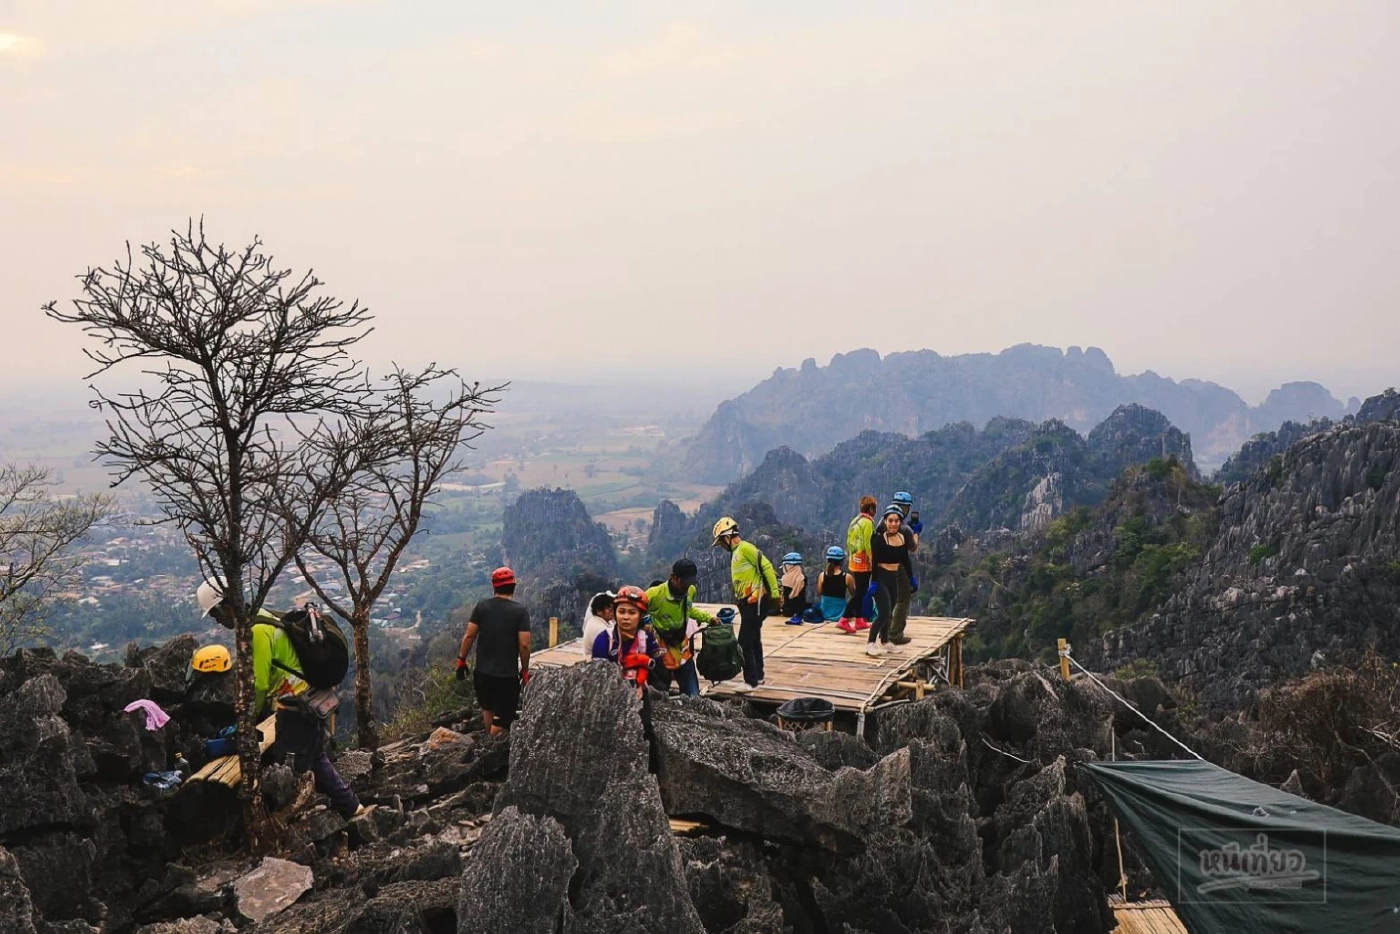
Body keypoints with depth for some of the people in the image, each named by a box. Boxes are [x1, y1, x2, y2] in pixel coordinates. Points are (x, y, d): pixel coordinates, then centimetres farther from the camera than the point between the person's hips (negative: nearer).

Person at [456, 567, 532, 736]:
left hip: (483, 672, 4)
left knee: (488, 709, 25)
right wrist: (525, 670, 0)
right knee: (502, 718, 4)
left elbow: (469, 635, -3)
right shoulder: (520, 611, -10)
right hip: (508, 675, -4)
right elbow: (524, 645, -13)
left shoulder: (481, 607, -1)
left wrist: (461, 660, 8)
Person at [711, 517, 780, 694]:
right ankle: (758, 676, 30)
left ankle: (751, 681, -8)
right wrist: (740, 602, 19)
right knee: (753, 639, 18)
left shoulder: (745, 548, -13)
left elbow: (766, 566, -18)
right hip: (748, 602, 10)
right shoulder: (736, 552, 18)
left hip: (755, 601, -10)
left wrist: (774, 591, -20)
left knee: (745, 642, -11)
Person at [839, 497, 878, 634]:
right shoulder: (867, 522, -14)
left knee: (859, 592, 16)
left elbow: (849, 542, 13)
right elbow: (868, 544, -20)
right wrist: (873, 561, -15)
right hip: (864, 563, -9)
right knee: (859, 593, -7)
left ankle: (859, 621, 22)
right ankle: (844, 621, -13)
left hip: (853, 562, 9)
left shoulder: (855, 521, 12)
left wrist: (850, 558, 17)